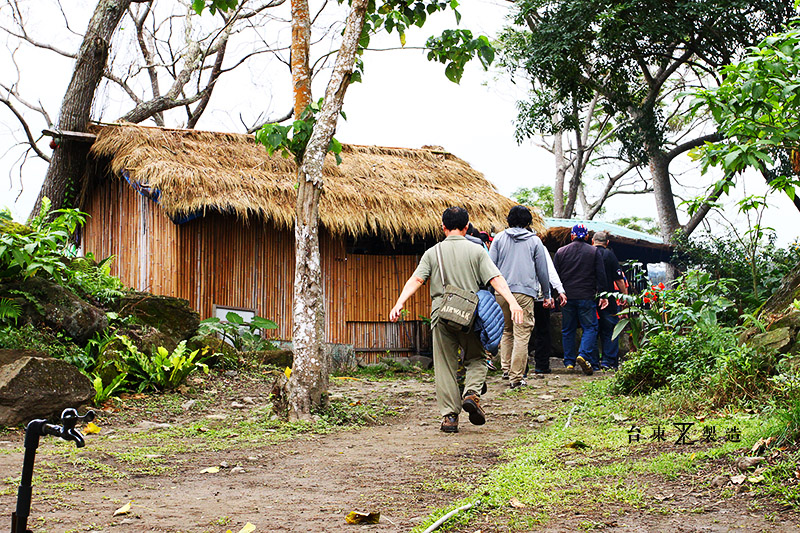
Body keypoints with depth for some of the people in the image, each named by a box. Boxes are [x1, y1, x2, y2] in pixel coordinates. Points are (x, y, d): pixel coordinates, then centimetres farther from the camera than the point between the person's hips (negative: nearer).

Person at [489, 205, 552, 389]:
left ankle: (506, 368, 13)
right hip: (525, 291, -2)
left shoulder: (499, 238, 9)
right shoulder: (534, 241, 8)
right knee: (522, 335, -3)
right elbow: (542, 270, 11)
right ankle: (516, 377, -6)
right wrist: (547, 295, 22)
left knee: (506, 331, 18)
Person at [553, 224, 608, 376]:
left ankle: (569, 361, 12)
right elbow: (601, 276, -1)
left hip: (567, 296, 2)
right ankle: (584, 355, -19)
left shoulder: (561, 252, 4)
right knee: (590, 327, 2)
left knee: (568, 329, 11)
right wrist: (602, 295, 4)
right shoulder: (594, 252, 0)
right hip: (587, 297, -2)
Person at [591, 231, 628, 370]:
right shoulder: (609, 254, -5)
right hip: (607, 300, -3)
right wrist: (625, 296, 4)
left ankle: (593, 362, 8)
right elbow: (619, 279, -5)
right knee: (609, 332, 4)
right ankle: (608, 361, 0)